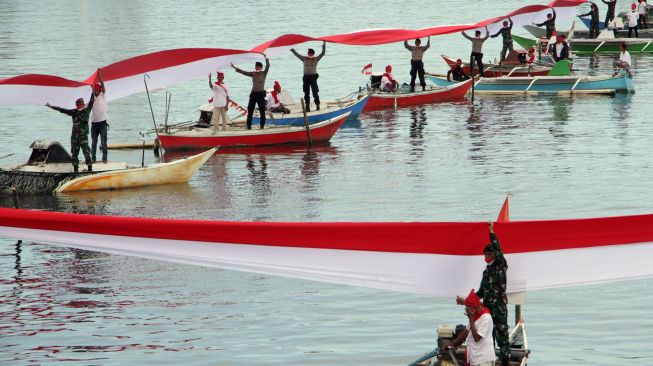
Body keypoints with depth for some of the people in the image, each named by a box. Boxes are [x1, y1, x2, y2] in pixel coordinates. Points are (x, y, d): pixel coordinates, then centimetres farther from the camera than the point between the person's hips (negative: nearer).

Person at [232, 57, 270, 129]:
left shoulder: (264, 73, -1)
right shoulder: (252, 74, 8)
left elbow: (267, 66, -13)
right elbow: (243, 72, 9)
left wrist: (267, 59, -27)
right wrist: (235, 68, 6)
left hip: (261, 94, -3)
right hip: (253, 93, 3)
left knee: (262, 111, 0)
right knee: (250, 110, 2)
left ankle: (262, 125, 7)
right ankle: (248, 126, 6)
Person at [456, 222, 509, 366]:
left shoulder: (501, 266, -2)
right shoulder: (486, 271, 18)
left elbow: (498, 250, -18)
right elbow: (481, 292, 21)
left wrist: (491, 232, -20)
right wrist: (466, 301, 16)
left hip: (499, 306, -7)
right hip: (487, 307, 7)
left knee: (502, 334, -9)